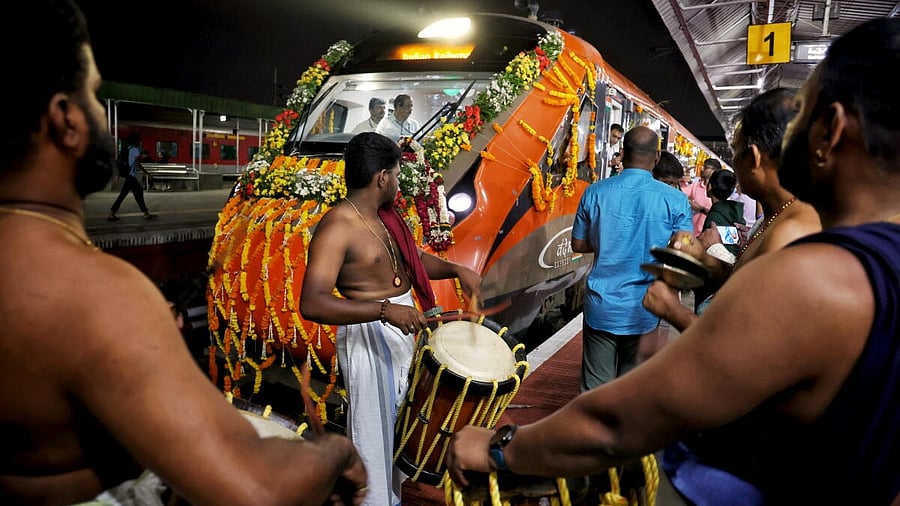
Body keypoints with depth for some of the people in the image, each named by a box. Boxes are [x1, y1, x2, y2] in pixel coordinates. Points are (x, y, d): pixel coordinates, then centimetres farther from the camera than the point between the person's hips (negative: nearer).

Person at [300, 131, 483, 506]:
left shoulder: (384, 216, 5)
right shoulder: (337, 228, -23)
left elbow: (414, 259, 19)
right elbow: (311, 304, -31)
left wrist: (456, 270, 1)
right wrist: (383, 310, -37)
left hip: (400, 330, 10)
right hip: (368, 338, -10)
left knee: (397, 420, 24)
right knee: (374, 429, 2)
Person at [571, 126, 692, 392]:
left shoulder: (595, 192, -4)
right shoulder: (675, 200, -8)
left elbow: (578, 244, 5)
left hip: (601, 307, 1)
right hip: (643, 310, 0)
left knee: (594, 387, 9)